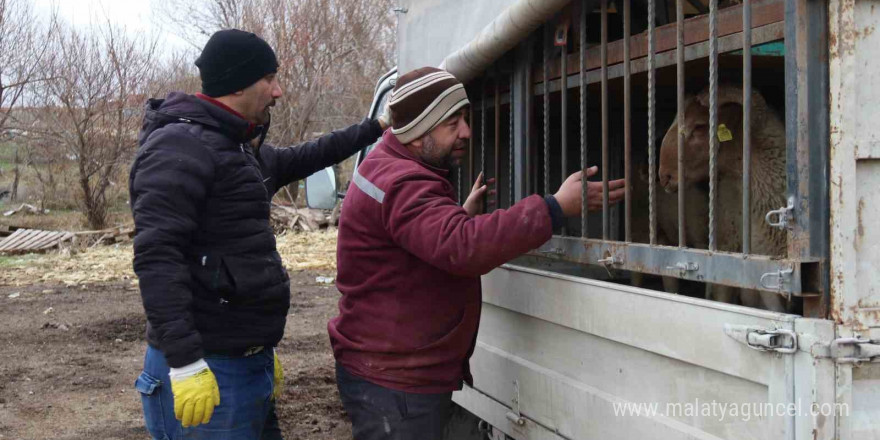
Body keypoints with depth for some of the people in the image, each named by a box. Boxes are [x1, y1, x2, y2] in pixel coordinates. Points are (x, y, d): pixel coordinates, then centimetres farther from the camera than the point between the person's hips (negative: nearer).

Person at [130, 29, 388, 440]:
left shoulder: (238, 148, 16)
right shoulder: (179, 147, -15)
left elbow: (300, 160, 36)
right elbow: (156, 257, -24)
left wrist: (375, 128, 39)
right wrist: (185, 363, -28)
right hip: (207, 372, -10)